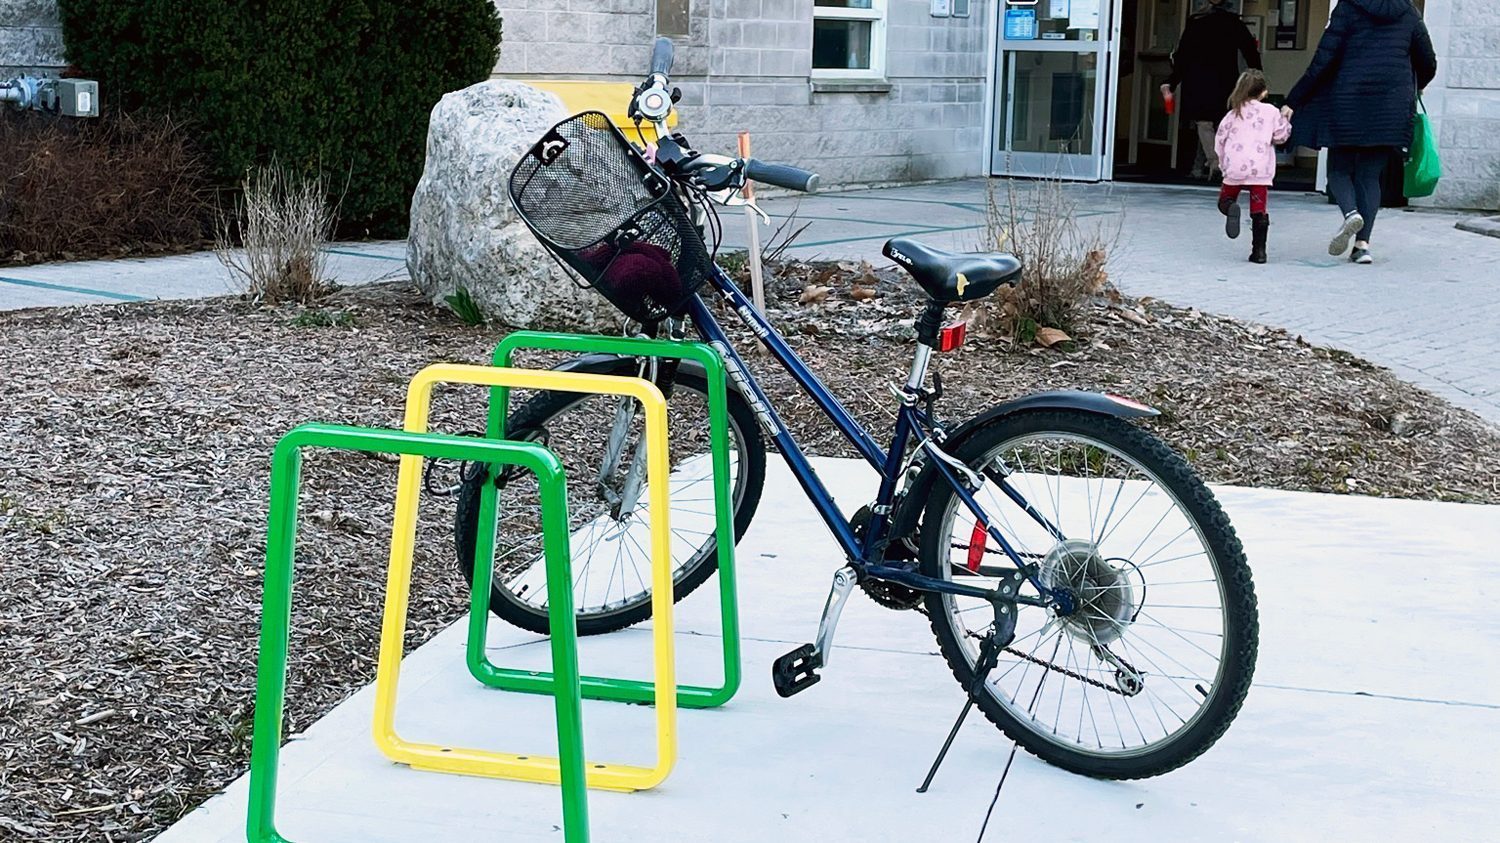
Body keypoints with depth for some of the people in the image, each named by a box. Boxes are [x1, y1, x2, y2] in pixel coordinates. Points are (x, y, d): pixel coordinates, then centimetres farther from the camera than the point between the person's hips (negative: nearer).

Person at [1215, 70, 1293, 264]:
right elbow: (1280, 136, 9)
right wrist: (1285, 119, 28)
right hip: (1261, 168, 0)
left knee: (1225, 199, 15)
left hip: (1236, 167, 0)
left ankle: (1231, 208, -22)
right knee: (1259, 209, 3)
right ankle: (1259, 250, -2)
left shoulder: (1233, 114, 5)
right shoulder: (1271, 112, 2)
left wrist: (1223, 162, 21)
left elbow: (1220, 139, 9)